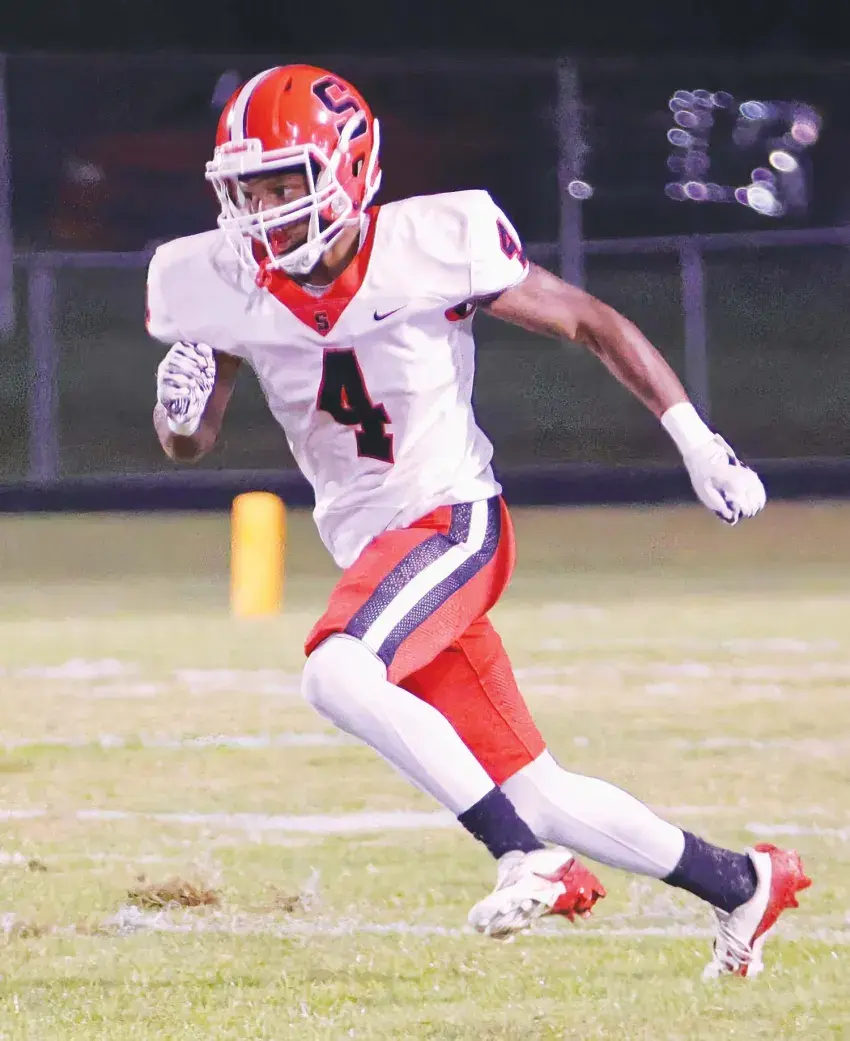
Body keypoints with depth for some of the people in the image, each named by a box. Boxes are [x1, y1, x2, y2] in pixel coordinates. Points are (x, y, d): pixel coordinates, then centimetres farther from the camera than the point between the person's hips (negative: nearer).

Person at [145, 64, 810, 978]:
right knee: (535, 794, 7)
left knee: (337, 676, -32)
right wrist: (178, 403, -17)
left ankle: (529, 859, -22)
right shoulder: (220, 287, -5)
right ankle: (741, 885, 26)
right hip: (371, 549, 5)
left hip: (452, 522, -5)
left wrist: (699, 445, -4)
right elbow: (189, 446, 8)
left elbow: (592, 325, -4)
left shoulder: (433, 245, -16)